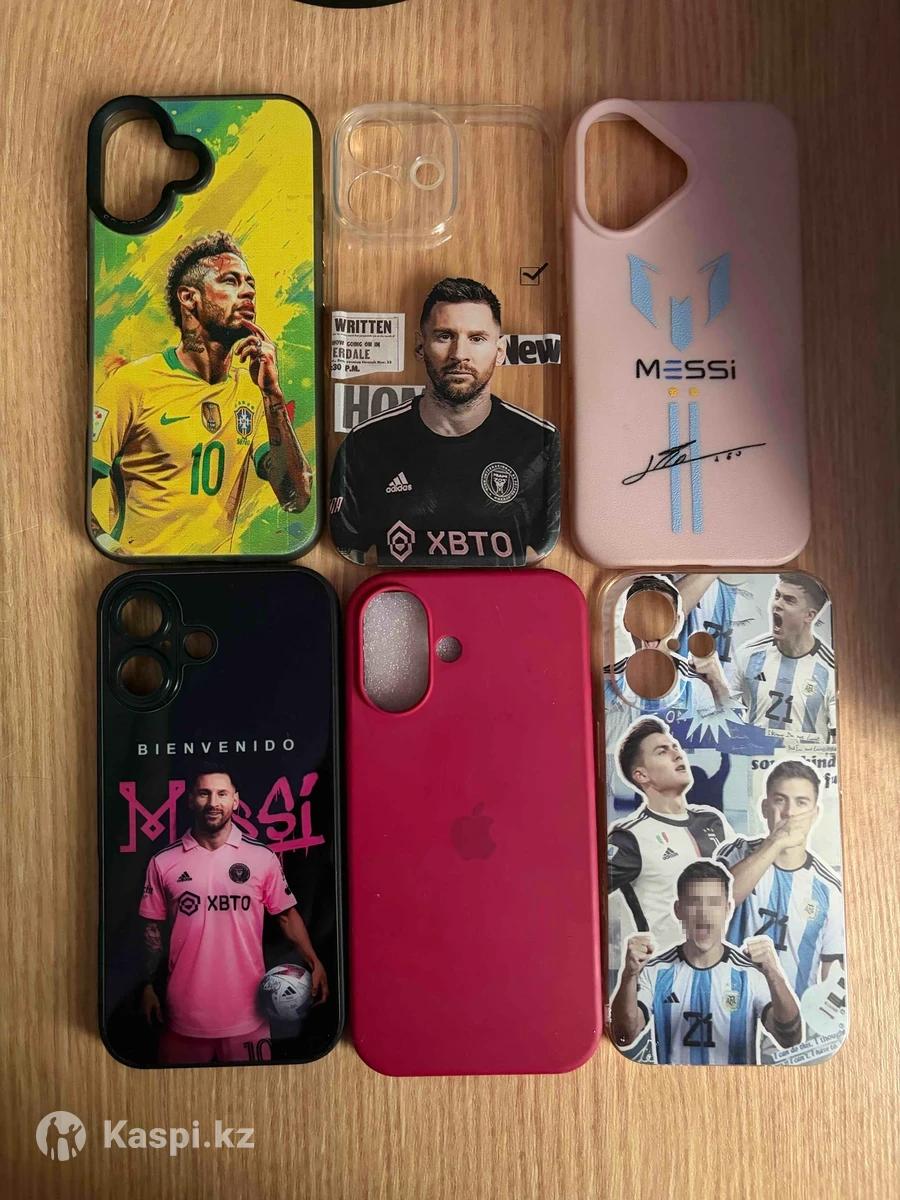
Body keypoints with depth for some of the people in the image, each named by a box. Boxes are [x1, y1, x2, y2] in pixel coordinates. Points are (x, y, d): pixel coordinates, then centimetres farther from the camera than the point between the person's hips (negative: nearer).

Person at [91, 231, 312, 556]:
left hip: (215, 575, 4)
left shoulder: (250, 387, 5)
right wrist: (116, 552, -21)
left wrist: (273, 395, -9)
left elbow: (296, 498, -3)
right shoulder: (134, 381, -7)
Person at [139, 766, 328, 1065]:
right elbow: (153, 928, 7)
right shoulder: (163, 863, 0)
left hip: (246, 1007, 0)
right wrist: (148, 987, 5)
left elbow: (286, 914, 4)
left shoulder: (263, 857, -3)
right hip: (185, 1009, 1)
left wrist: (314, 963, -7)